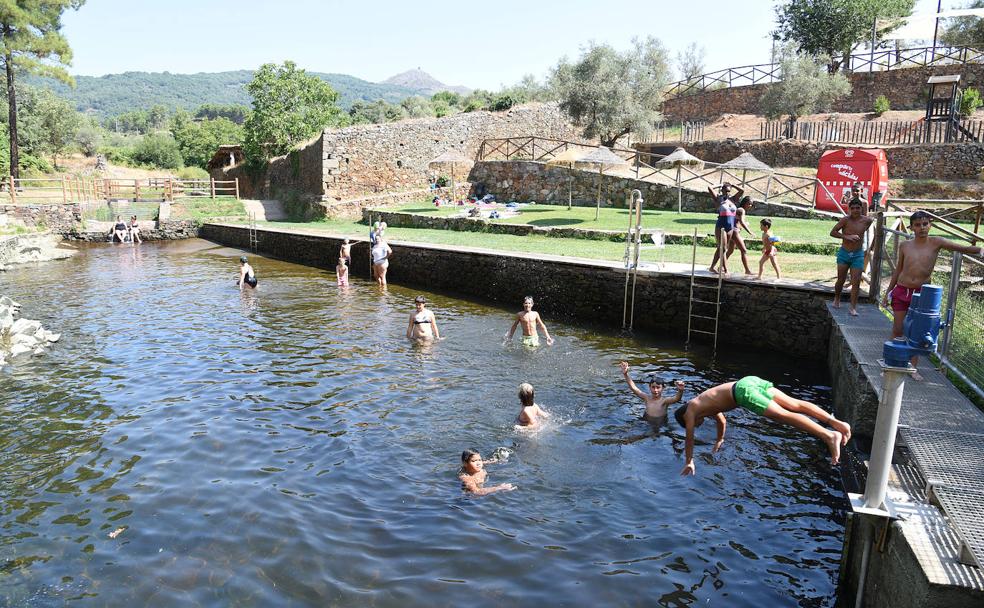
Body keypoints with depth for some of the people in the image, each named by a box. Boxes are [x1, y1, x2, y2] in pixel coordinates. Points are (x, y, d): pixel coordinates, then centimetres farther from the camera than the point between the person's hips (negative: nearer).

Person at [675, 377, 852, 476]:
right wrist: (719, 441, 69)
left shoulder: (691, 409, 17)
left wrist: (689, 462, 26)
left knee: (785, 416, -18)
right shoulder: (708, 406, 38)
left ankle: (829, 436, -30)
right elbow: (722, 421, 55)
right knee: (794, 404, 1)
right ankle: (836, 423, -8)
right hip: (751, 380, 8)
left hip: (743, 391, -8)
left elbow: (689, 437, 16)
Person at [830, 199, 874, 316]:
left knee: (856, 282, -4)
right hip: (844, 253, -1)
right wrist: (847, 236, -22)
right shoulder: (845, 220, -11)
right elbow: (832, 232, -11)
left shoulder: (867, 221, -3)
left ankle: (853, 307, 2)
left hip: (858, 255, 1)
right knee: (841, 280, 8)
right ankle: (837, 299, 34)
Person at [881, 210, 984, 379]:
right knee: (897, 330, 5)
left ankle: (913, 367, 15)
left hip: (921, 294, -1)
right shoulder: (905, 246, 2)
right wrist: (887, 293, 13)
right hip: (901, 291, 1)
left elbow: (963, 248, -11)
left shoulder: (935, 242, -3)